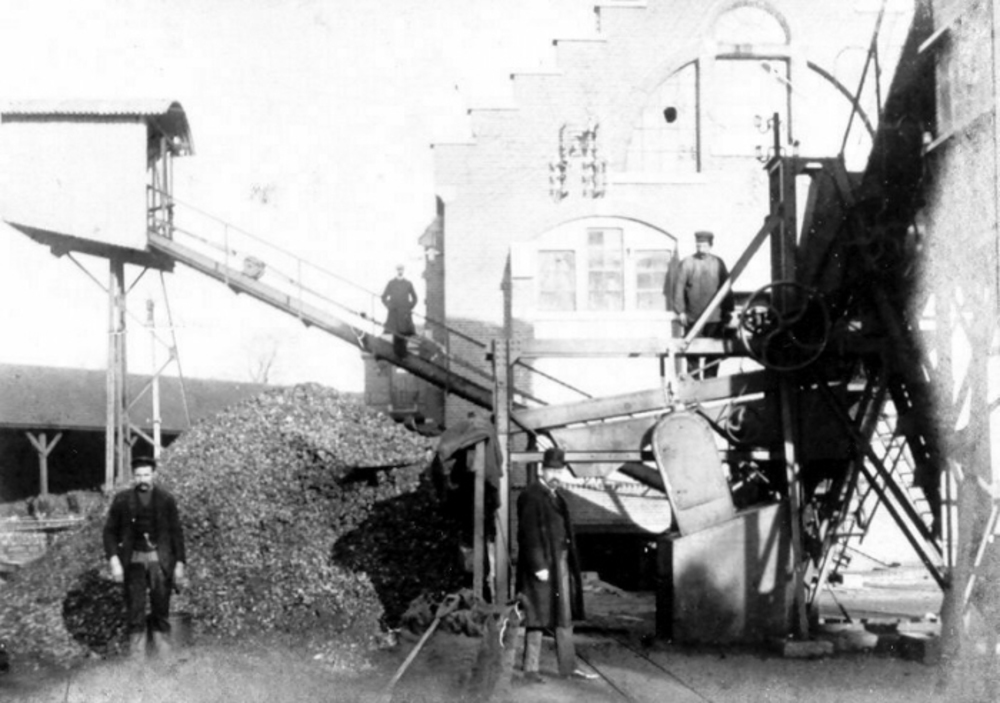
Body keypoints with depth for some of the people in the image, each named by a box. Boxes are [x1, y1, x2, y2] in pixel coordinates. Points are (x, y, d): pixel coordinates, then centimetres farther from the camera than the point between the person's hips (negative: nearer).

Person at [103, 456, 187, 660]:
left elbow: (176, 533, 7)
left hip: (160, 559, 0)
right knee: (135, 610, -3)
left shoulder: (166, 500, 4)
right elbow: (110, 531, 6)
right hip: (133, 559, 0)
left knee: (161, 609, 2)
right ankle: (136, 655, 0)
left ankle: (164, 655, 7)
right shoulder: (122, 499, 3)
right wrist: (113, 559, -6)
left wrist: (180, 563, 2)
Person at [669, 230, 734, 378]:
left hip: (715, 317, 2)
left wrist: (728, 310, 9)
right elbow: (678, 287, -1)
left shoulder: (718, 263, 6)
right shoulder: (687, 263, 0)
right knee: (693, 354, 0)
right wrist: (680, 311, -6)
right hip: (693, 319, -2)